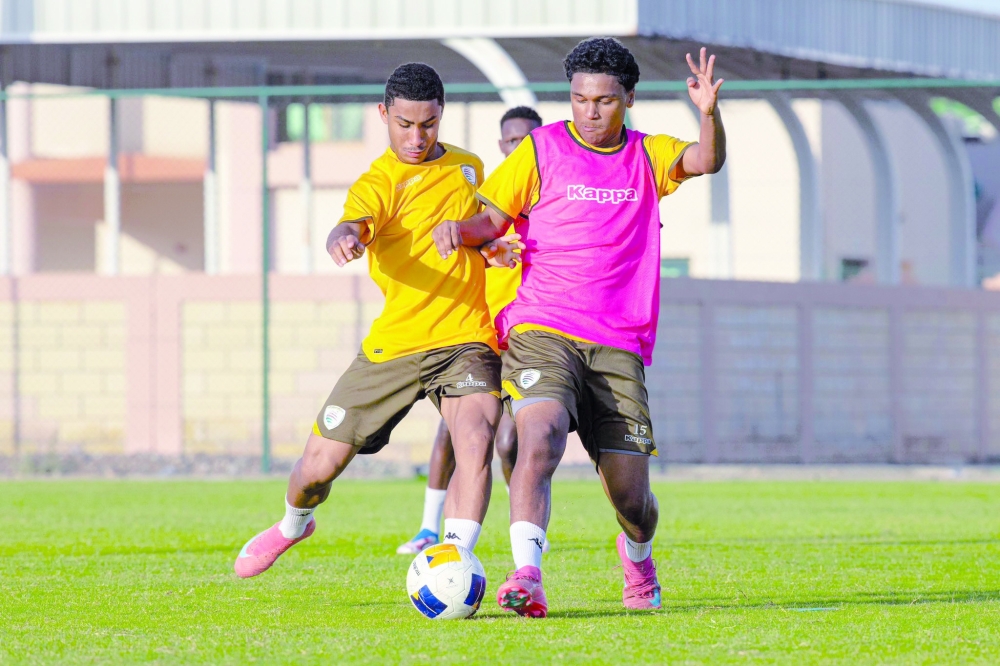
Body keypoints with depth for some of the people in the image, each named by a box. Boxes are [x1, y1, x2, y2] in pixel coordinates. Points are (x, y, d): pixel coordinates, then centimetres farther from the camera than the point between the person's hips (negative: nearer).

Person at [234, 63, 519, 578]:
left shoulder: (468, 167, 10)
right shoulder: (379, 183, -7)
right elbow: (353, 224, -30)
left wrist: (490, 245, 6)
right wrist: (343, 238, -54)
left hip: (466, 340, 1)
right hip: (394, 343, -1)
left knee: (476, 436, -29)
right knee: (320, 464, 6)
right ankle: (292, 526, 41)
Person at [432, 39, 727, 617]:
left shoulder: (648, 157, 11)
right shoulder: (540, 150, 6)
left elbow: (707, 160, -7)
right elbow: (493, 220, 10)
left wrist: (709, 112, -28)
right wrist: (461, 229, -13)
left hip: (618, 346, 2)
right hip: (542, 331, -2)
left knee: (631, 498, 2)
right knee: (540, 438, -31)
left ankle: (638, 554, 37)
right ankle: (527, 578, -37)